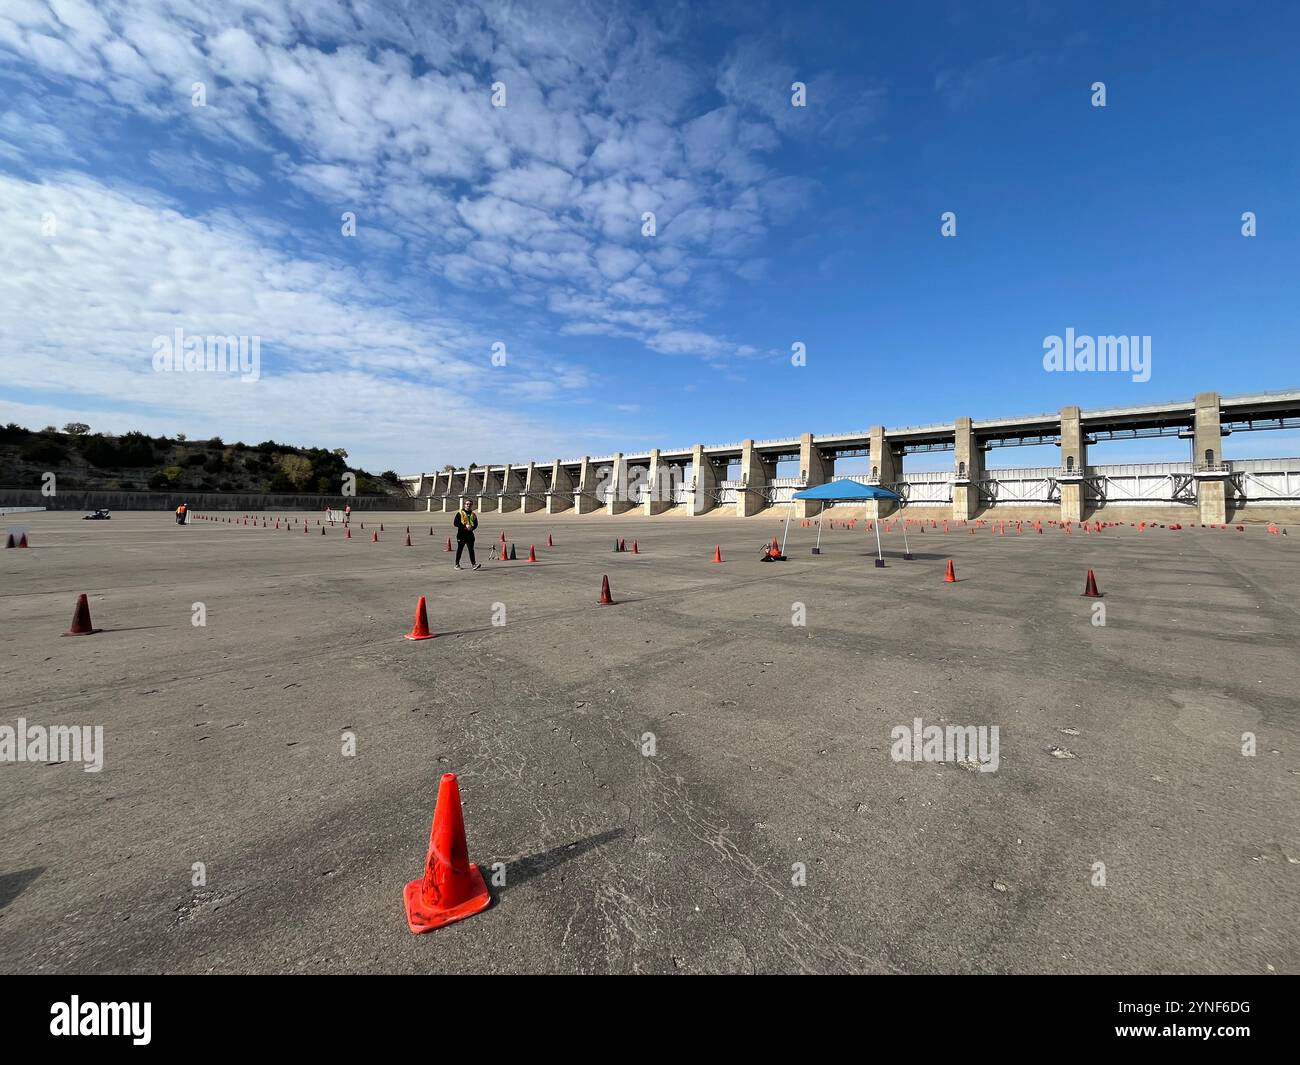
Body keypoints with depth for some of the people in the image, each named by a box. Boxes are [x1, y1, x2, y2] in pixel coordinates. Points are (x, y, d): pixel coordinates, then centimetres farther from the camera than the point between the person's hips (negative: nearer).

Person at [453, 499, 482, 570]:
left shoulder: (473, 514, 11)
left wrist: (472, 527, -9)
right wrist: (465, 526, -17)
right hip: (461, 534, -3)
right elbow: (455, 523, -8)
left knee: (471, 549, -3)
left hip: (470, 533, 3)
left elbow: (476, 524, 13)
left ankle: (474, 563, -8)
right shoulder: (460, 513, -1)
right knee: (459, 549, 5)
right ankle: (457, 564, 15)